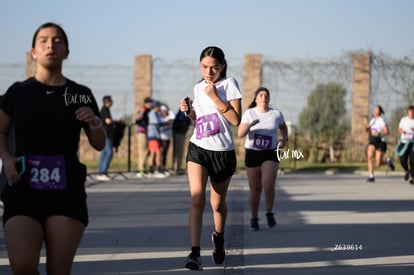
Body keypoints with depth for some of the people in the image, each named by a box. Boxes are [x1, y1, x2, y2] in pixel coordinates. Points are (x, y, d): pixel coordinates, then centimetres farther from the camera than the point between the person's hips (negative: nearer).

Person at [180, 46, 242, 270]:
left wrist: (215, 97, -18)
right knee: (197, 199, -16)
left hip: (223, 152, -2)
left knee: (217, 203, 13)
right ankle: (195, 253, -20)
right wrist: (188, 111, 0)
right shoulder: (198, 88, 8)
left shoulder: (229, 84, -5)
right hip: (198, 149, 2)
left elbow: (236, 120, -14)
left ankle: (218, 237, 43)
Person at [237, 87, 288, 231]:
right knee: (255, 189, 5)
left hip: (271, 154, 0)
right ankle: (254, 219, 23)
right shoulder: (249, 113, -7)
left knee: (268, 184, -21)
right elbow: (240, 134, -15)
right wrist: (249, 125, -33)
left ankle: (269, 213, 2)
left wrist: (284, 139, 0)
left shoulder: (276, 114, -2)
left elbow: (283, 127, 19)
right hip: (252, 153, 0)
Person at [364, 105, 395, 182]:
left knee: (378, 164, -6)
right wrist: (366, 125, -4)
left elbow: (387, 132, -18)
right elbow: (367, 130, 16)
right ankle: (371, 176, -13)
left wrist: (379, 134, -31)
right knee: (369, 156, -18)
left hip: (381, 143, -6)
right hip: (372, 142, 6)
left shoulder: (382, 120, -12)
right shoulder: (372, 120, 8)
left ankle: (388, 161, 27)